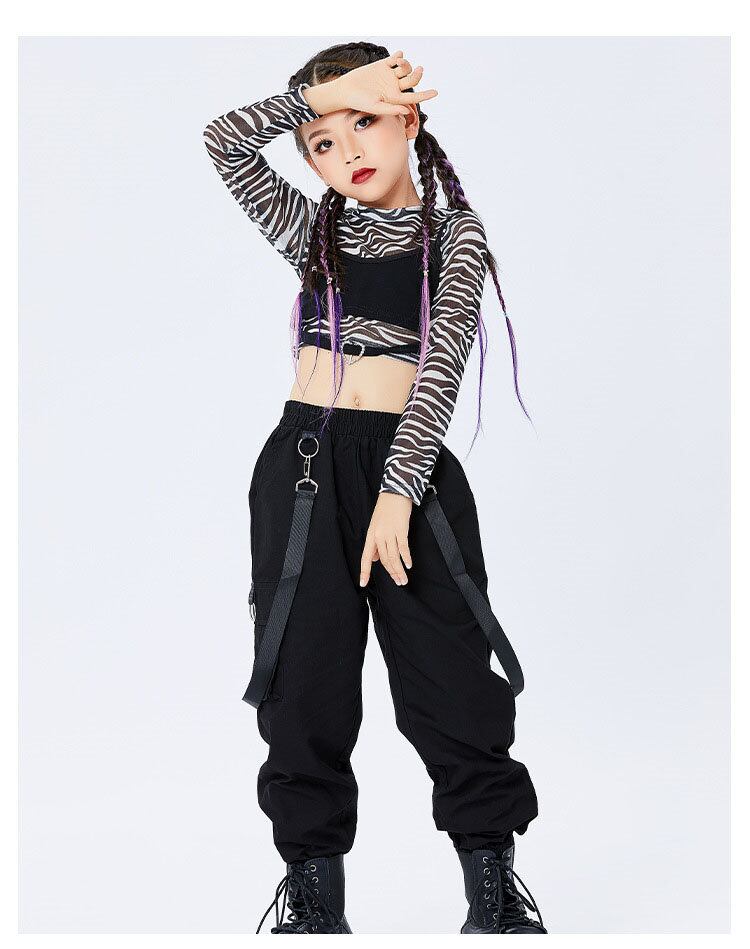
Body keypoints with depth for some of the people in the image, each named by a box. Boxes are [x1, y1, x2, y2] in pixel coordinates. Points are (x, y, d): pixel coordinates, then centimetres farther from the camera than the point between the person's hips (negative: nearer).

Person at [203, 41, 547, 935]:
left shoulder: (453, 233, 5)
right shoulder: (312, 230, 14)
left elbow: (441, 366, -7)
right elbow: (226, 142, 1)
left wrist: (397, 491, -17)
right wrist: (326, 90, -6)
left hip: (409, 462, -2)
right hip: (304, 464, 2)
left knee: (453, 679, -2)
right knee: (306, 683, 3)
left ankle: (495, 896, 10)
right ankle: (315, 900, 14)